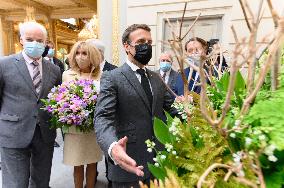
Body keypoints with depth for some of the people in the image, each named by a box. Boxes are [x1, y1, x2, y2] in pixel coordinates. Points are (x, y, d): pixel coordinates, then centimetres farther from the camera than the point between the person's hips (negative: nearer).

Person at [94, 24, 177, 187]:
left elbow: (172, 106, 9)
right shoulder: (111, 78, -10)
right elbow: (103, 118, -21)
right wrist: (112, 147, -39)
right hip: (129, 162, -5)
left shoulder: (157, 78, 10)